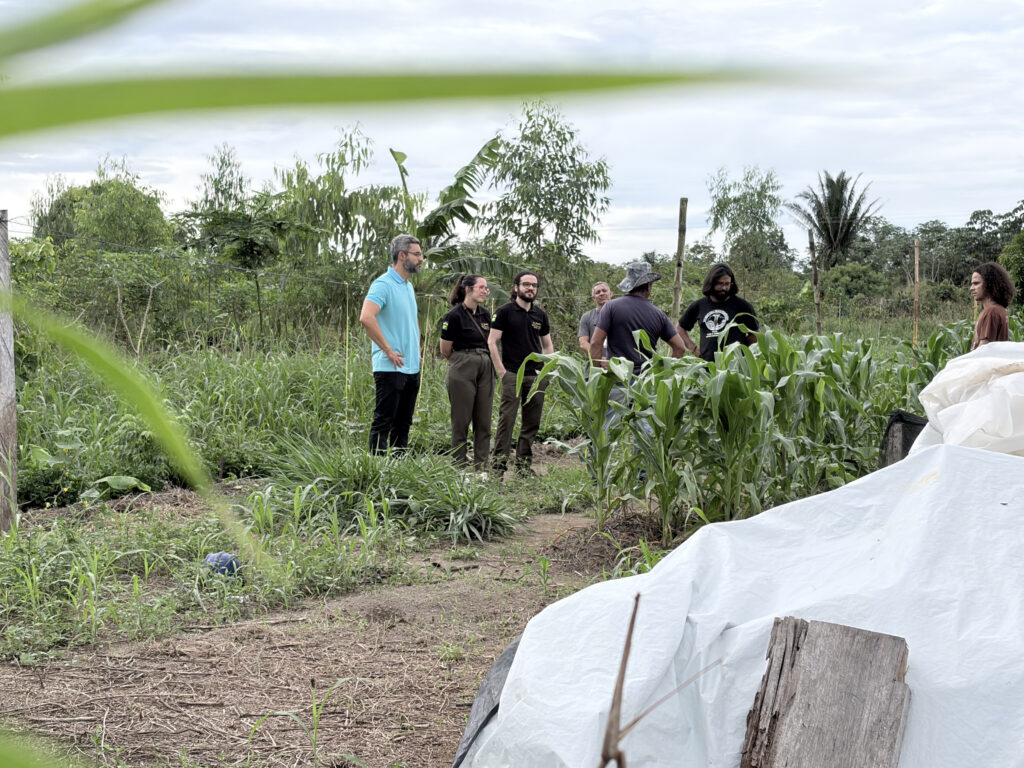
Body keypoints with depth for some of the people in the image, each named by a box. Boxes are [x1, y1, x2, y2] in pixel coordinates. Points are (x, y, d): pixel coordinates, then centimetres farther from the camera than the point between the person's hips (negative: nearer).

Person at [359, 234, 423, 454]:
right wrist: (388, 351, -22)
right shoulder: (383, 284, -12)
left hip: (412, 368, 9)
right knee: (383, 421, -6)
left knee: (403, 423, 13)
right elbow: (366, 317, -27)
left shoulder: (409, 287, 17)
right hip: (390, 368, -9)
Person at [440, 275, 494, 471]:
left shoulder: (485, 314, 10)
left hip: (485, 368, 6)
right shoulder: (455, 315, -10)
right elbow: (445, 351, -5)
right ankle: (459, 466, 5)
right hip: (463, 370, -6)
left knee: (484, 421, 6)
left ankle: (481, 467, 11)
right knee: (462, 421, -1)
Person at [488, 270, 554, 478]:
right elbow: (492, 341, -4)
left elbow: (547, 345, 21)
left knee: (532, 423, 7)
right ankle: (498, 465, -7)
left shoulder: (540, 315, 14)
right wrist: (501, 371, -10)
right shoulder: (505, 311, -1)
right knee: (506, 420, -9)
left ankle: (524, 464, 15)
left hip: (536, 376, 5)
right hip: (512, 375, -5)